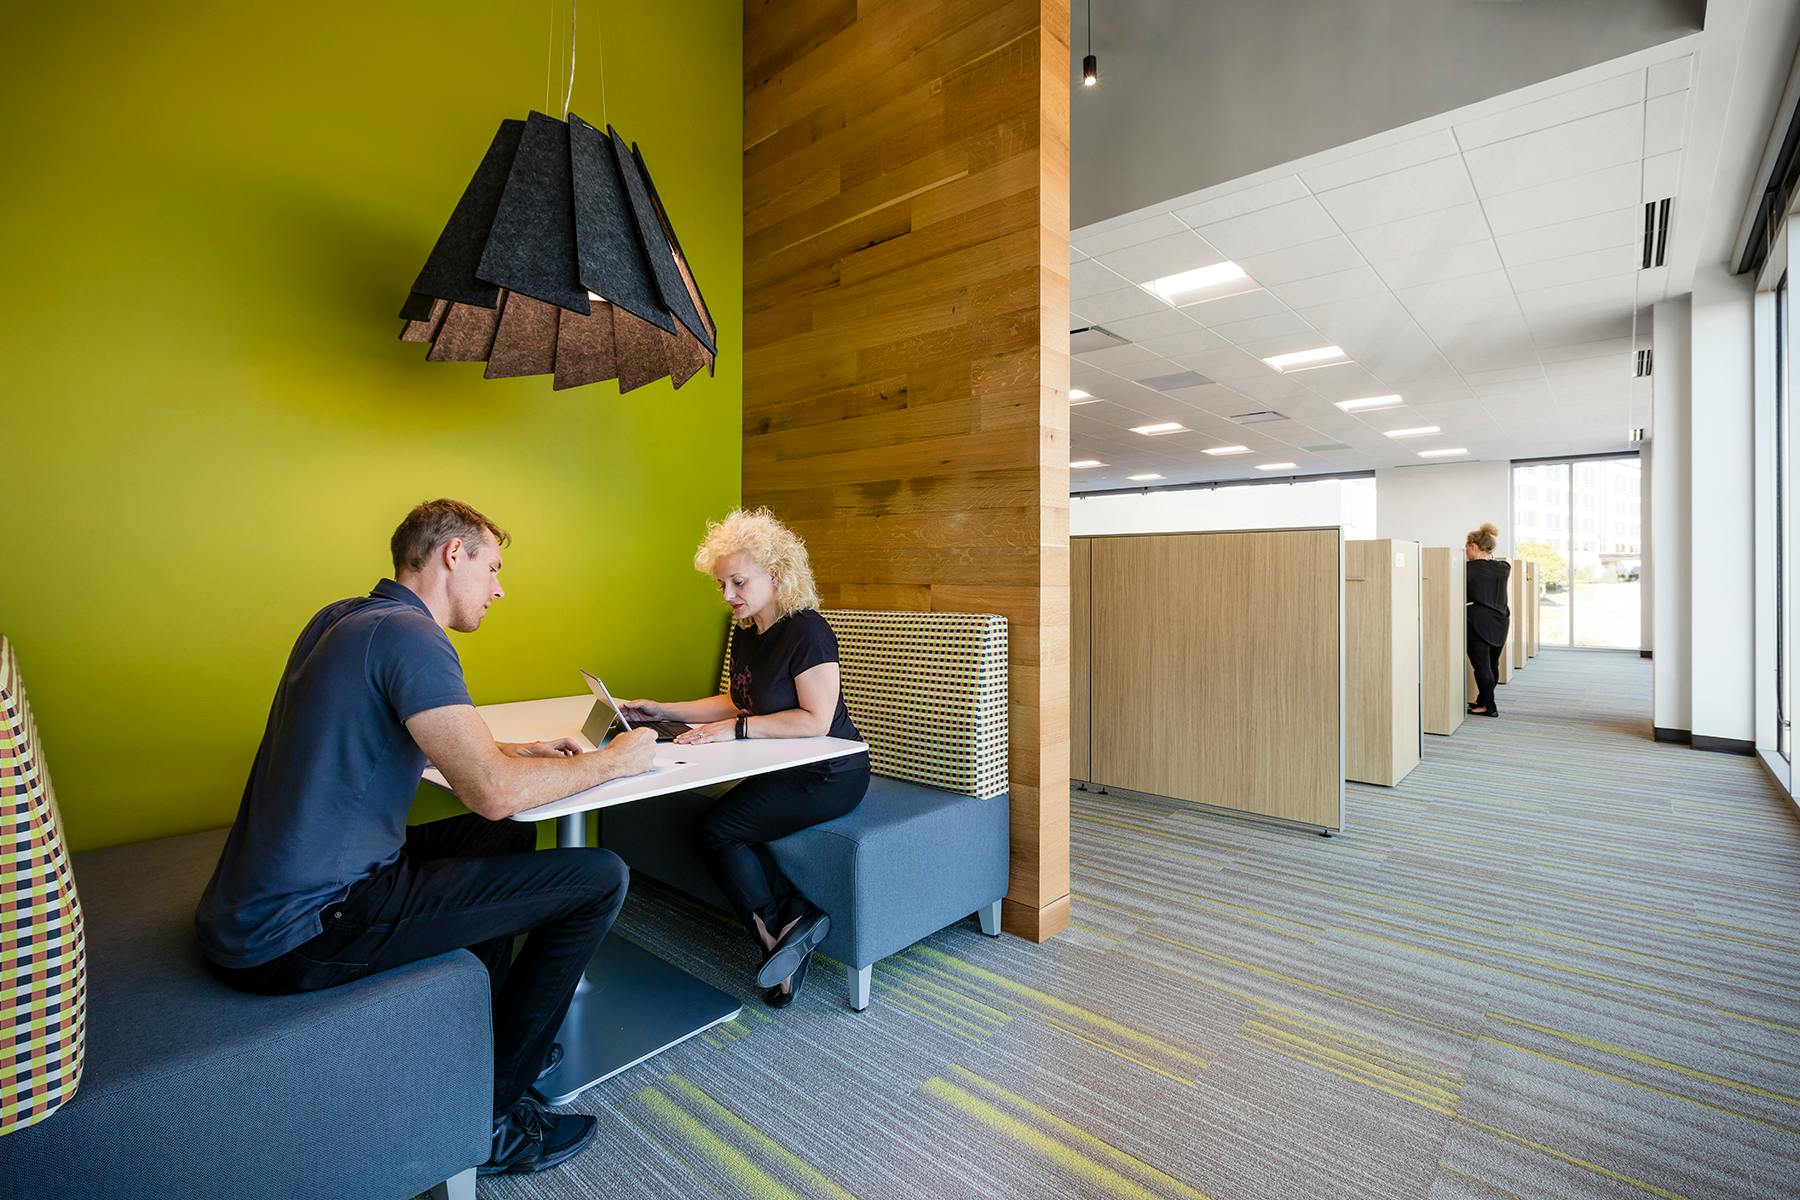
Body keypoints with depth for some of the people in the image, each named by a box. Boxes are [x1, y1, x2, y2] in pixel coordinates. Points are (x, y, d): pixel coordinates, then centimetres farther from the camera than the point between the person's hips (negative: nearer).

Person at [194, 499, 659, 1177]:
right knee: (599, 878, -11)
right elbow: (492, 792, -26)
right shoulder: (406, 633, -19)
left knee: (507, 840, 24)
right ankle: (489, 1114, 7)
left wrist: (519, 749, 15)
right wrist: (612, 762, -11)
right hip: (298, 935, -10)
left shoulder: (340, 619, 12)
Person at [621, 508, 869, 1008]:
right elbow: (737, 702, 18)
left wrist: (735, 729, -25)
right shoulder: (745, 634, 8)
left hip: (830, 775, -8)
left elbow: (816, 720, -24)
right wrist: (665, 712, 9)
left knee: (714, 830, -12)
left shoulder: (806, 631, -20)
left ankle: (777, 934, 3)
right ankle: (794, 918, -3)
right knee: (725, 831, -13)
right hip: (782, 770, 8)